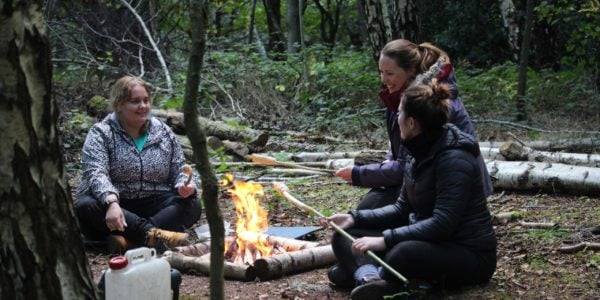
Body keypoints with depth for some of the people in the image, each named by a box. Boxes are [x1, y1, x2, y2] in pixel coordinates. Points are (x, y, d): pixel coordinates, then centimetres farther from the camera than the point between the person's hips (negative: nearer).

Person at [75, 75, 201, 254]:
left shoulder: (164, 133, 7)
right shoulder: (101, 133, -5)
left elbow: (180, 171, 9)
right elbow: (96, 174, -20)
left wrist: (186, 185, -17)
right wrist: (111, 202, -40)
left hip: (153, 207, 3)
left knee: (192, 205, -21)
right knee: (86, 206, -33)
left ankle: (130, 239, -40)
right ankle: (153, 234, -45)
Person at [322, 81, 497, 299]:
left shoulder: (455, 160, -22)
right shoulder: (418, 153, 6)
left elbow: (442, 224, -29)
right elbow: (403, 209, 12)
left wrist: (385, 240, -31)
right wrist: (354, 218, 1)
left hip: (470, 254, -9)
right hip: (427, 241, 9)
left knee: (403, 254, -43)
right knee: (345, 237, -6)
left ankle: (365, 275, -16)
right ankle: (371, 279, -35)